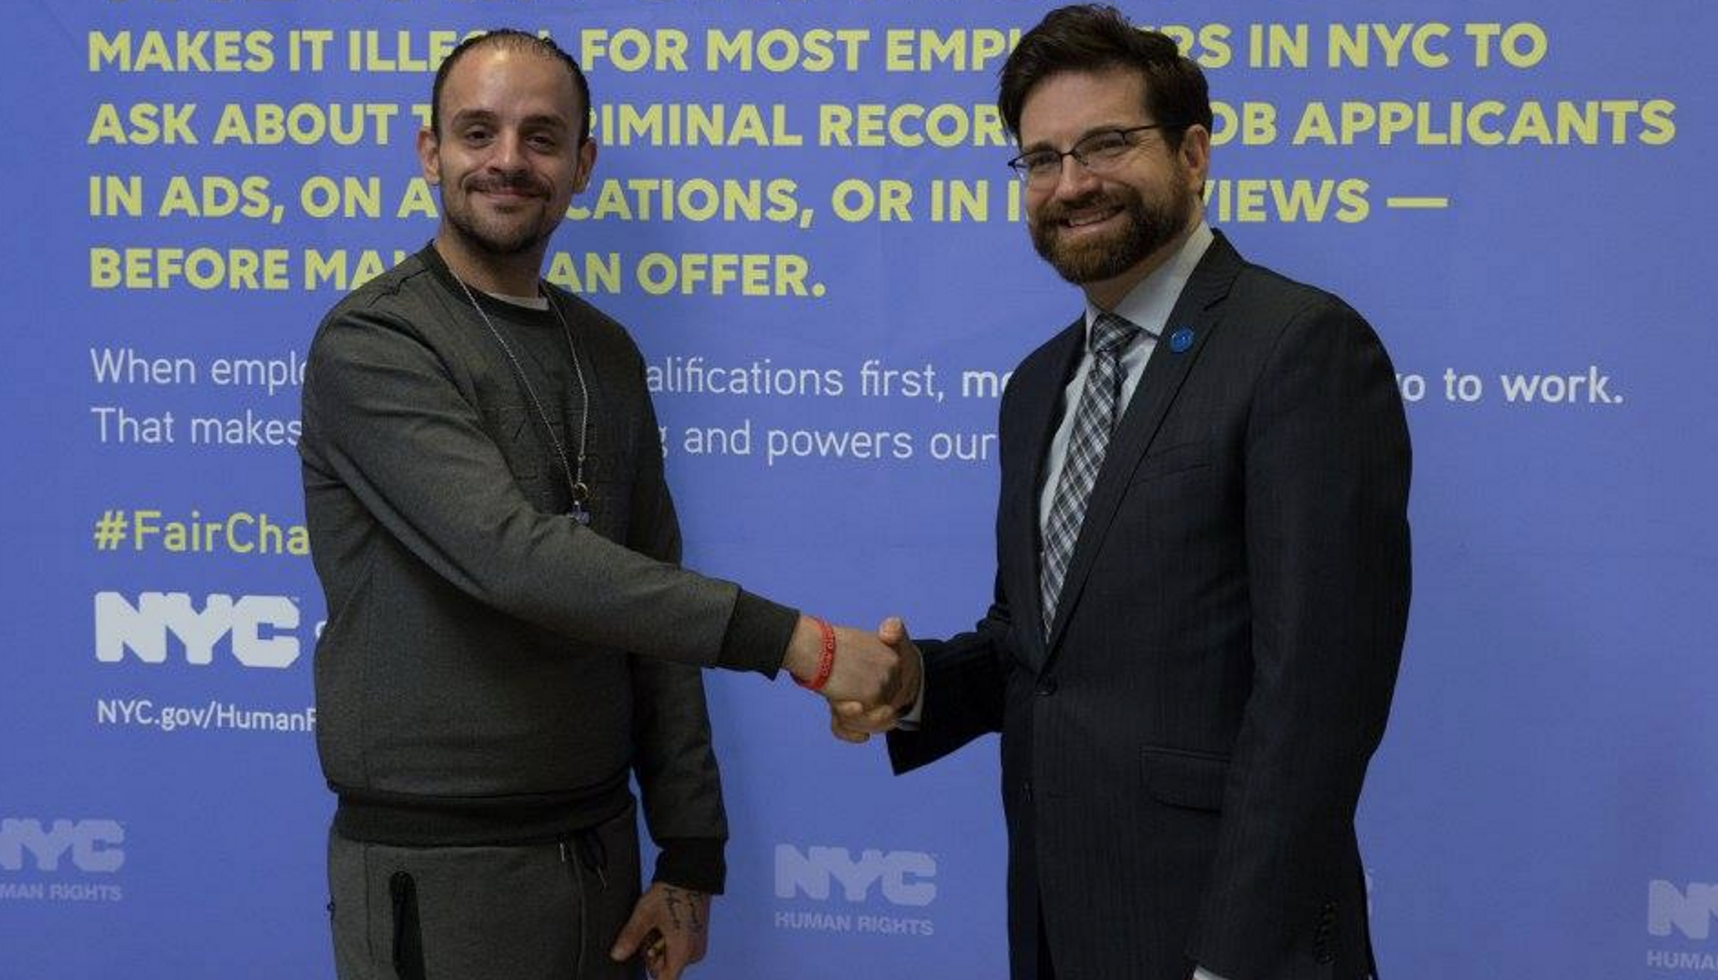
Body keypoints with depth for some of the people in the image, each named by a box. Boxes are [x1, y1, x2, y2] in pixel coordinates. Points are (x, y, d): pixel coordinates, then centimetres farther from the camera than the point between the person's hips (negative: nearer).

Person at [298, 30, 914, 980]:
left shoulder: (606, 354, 10)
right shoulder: (372, 345, -12)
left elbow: (648, 598, 11)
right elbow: (512, 556, -25)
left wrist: (691, 849, 7)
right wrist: (787, 639, -28)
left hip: (600, 850, 6)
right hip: (435, 870, -6)